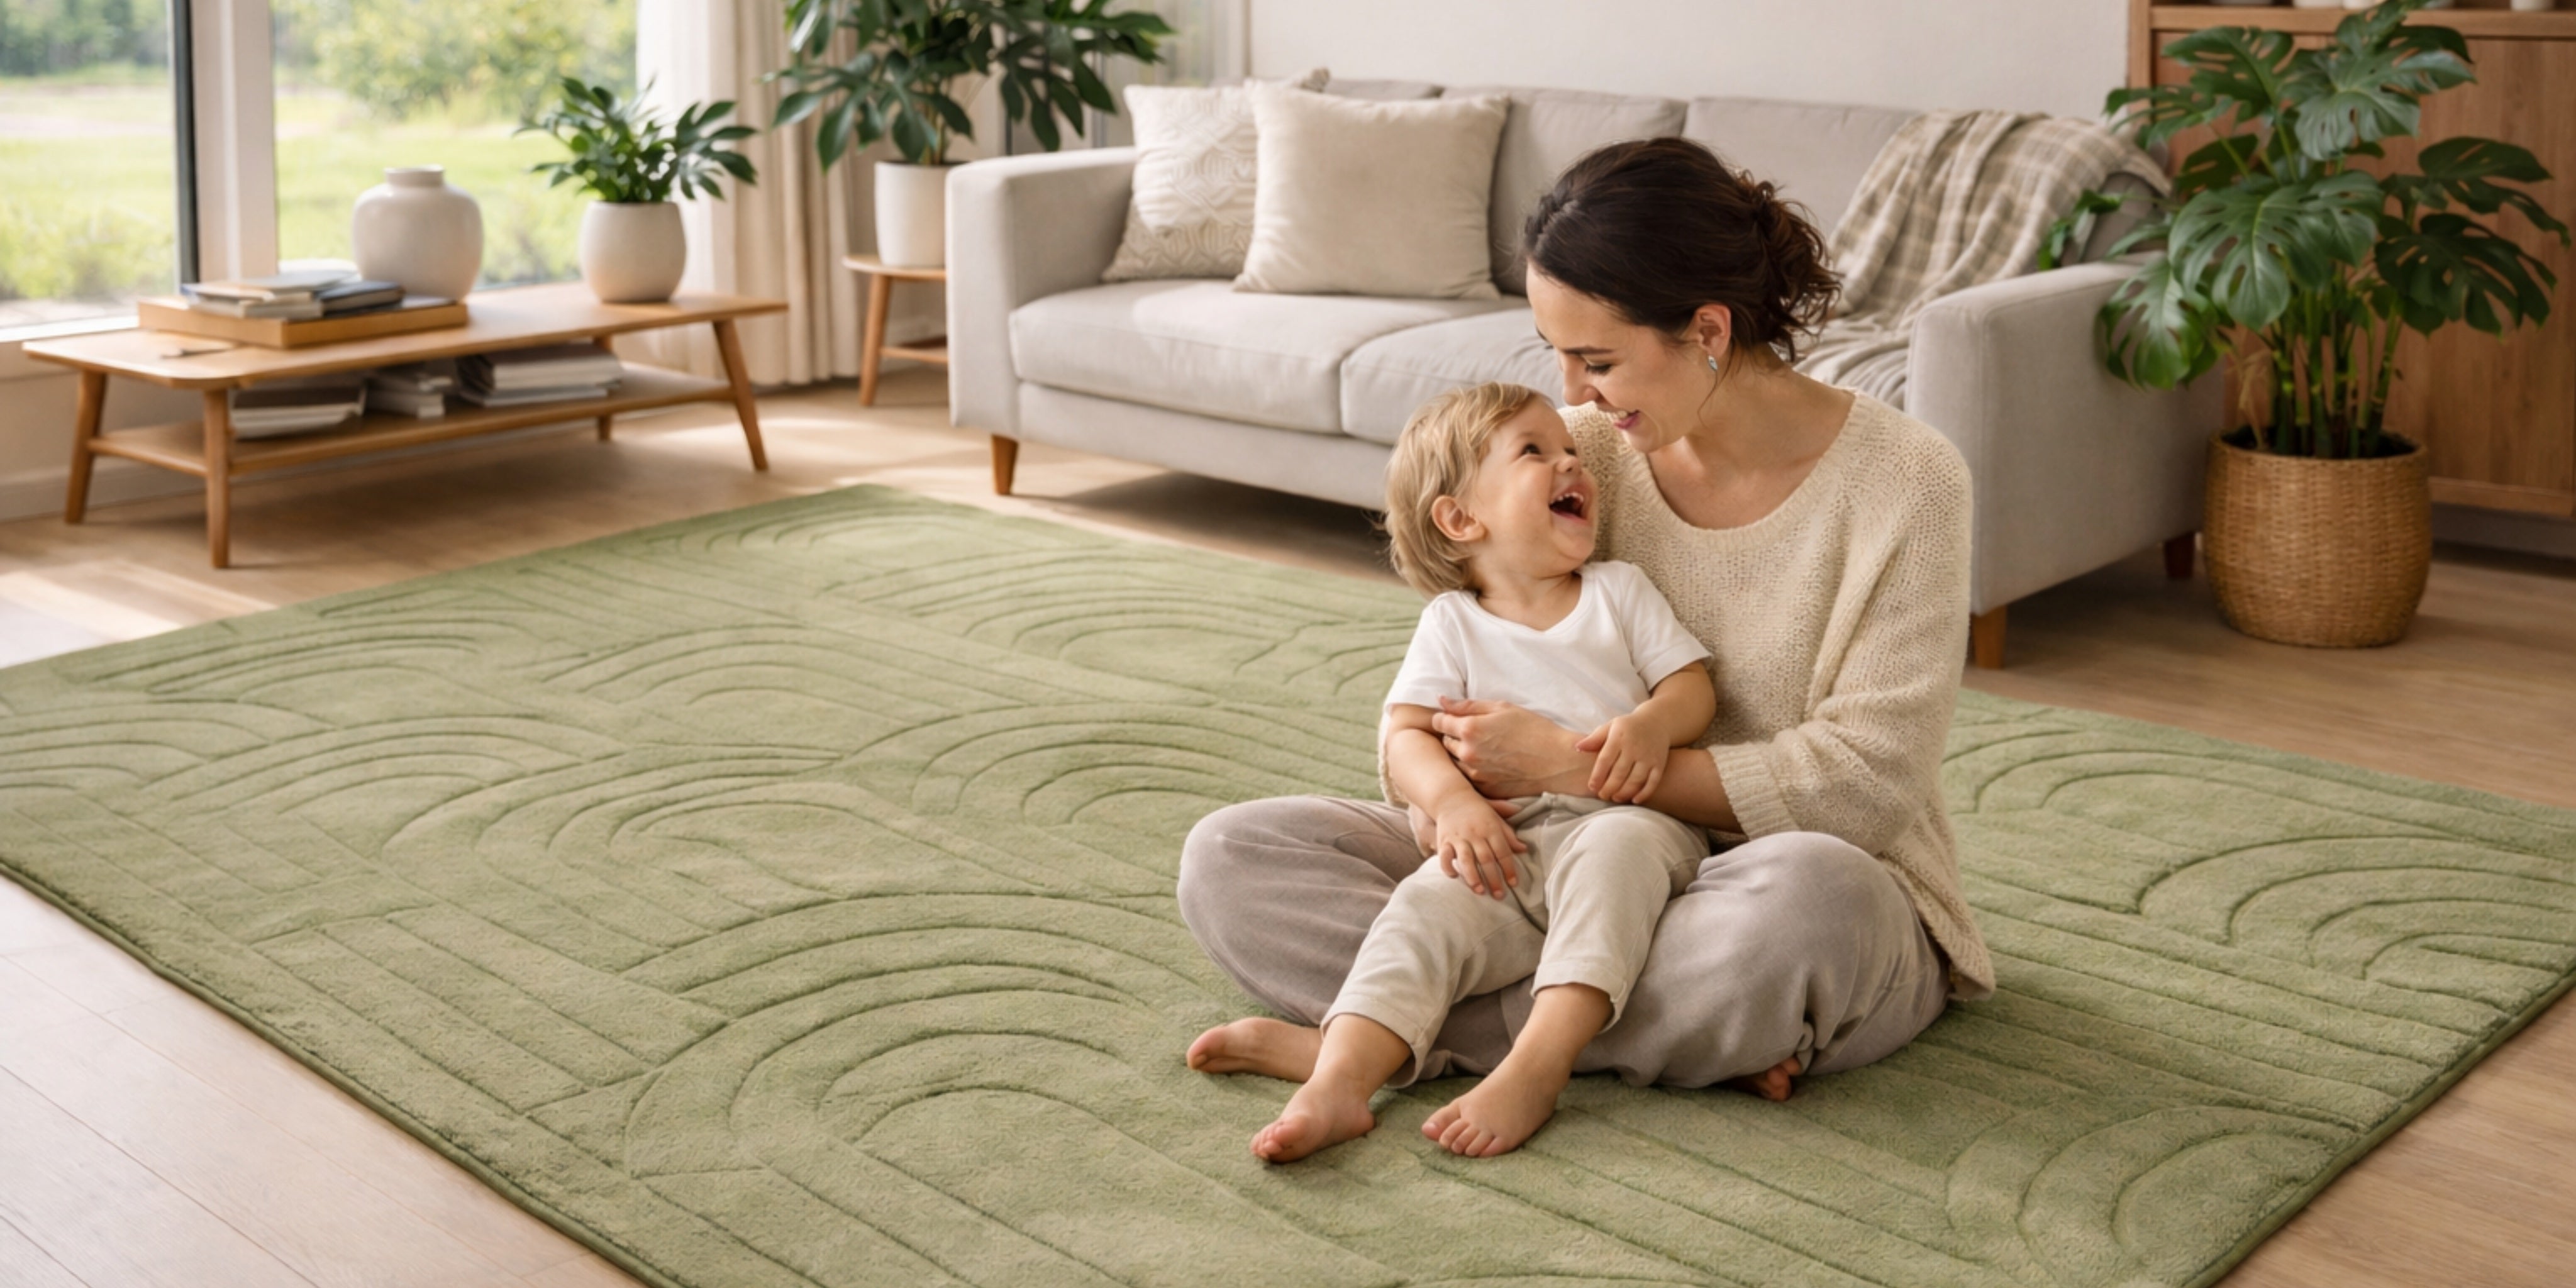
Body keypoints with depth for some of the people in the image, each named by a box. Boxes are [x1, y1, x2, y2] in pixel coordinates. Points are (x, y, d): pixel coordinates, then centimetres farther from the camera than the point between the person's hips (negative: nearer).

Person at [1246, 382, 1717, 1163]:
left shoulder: (1621, 591, 17)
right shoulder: (1453, 624, 13)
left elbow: (1693, 687, 10)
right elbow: (1407, 734, 3)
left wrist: (1653, 723, -15)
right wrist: (1453, 802, -19)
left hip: (1628, 822, -1)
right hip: (1508, 847, 1)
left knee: (1613, 847, -35)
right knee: (1427, 905, -26)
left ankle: (1535, 1069, -46)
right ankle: (1338, 1081, -42)